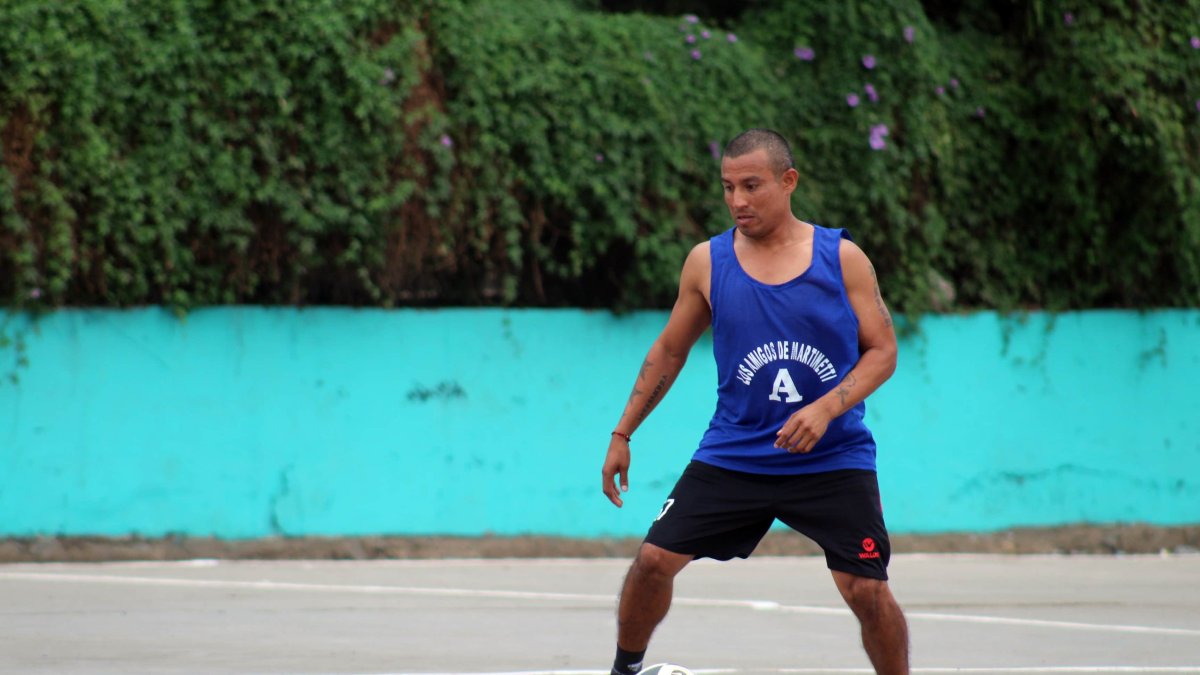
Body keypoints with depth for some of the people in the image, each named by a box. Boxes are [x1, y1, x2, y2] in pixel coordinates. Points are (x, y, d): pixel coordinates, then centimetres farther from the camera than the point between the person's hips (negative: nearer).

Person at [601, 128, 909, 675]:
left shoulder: (842, 258, -3)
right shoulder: (707, 262, 2)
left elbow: (882, 351, -2)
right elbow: (669, 351, 13)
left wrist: (825, 409, -17)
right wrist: (622, 435, 11)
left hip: (833, 460, -2)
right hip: (732, 455, 2)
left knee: (867, 590, -10)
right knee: (654, 559, -6)